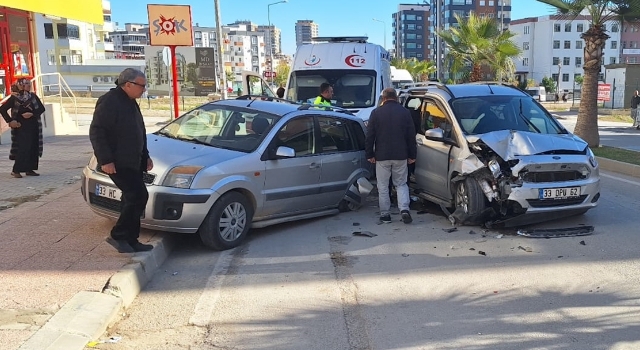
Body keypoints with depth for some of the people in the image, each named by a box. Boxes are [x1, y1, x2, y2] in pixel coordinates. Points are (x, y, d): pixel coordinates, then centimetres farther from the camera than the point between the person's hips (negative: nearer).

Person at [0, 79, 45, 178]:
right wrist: (10, 121, -7)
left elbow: (41, 108, 3)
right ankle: (16, 170, -5)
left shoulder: (33, 96, 6)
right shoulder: (14, 98, -4)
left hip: (33, 126, 5)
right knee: (22, 148, -11)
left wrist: (32, 114, -12)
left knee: (33, 148, 4)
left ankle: (29, 169, 13)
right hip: (21, 127, -4)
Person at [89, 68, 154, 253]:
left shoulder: (129, 102, 17)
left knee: (132, 199, 11)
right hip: (118, 163, -10)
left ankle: (130, 240, 18)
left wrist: (145, 155, 23)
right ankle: (118, 235, -3)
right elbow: (96, 132, -19)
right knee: (138, 196, -15)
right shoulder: (109, 101, -14)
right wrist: (105, 160, -23)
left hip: (132, 161, 10)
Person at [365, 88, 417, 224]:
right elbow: (411, 136, 5)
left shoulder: (376, 112, -2)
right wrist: (412, 155, 12)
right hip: (401, 156, 2)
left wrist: (369, 154, 6)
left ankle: (385, 214, 10)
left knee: (383, 186, 8)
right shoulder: (405, 112, 3)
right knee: (401, 184, 12)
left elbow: (369, 136, -1)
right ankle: (404, 209, -5)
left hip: (382, 156, -2)